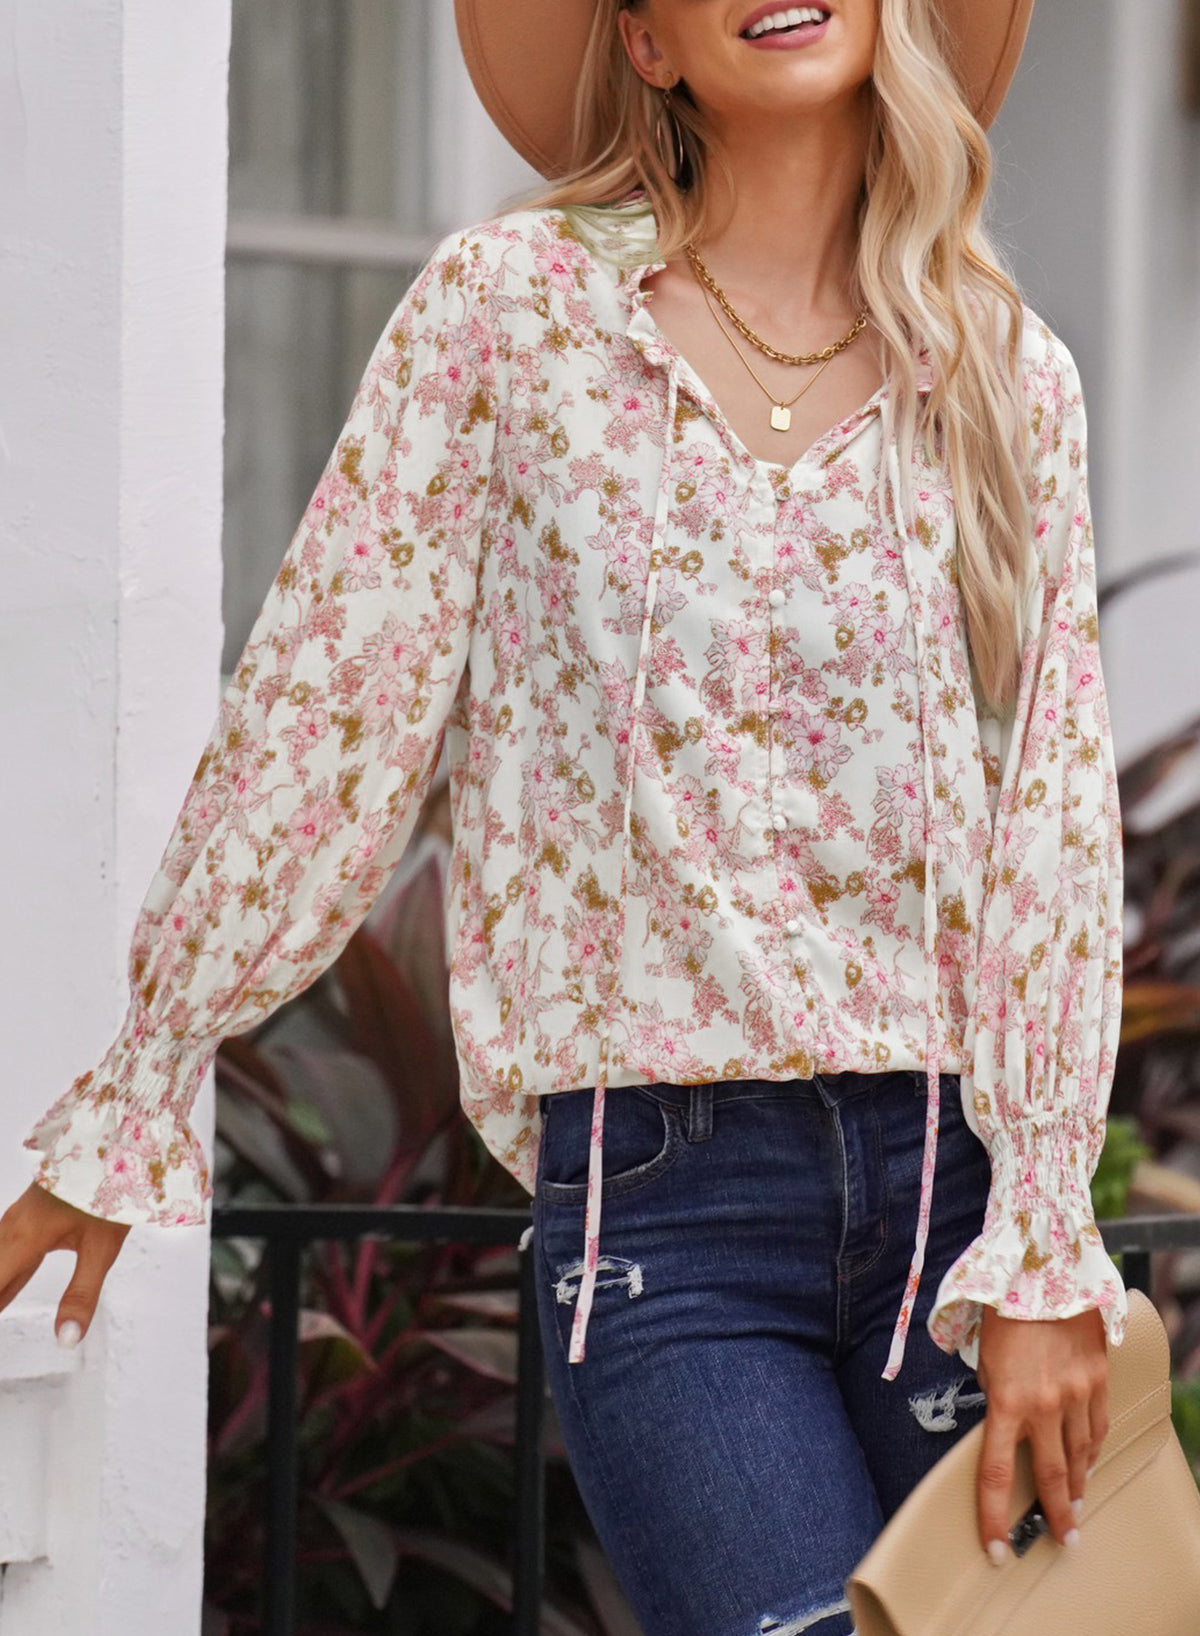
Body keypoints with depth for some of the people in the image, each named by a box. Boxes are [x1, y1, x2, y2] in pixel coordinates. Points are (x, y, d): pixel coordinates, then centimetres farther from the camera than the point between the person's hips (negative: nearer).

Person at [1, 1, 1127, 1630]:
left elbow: (1055, 822, 5)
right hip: (654, 1181, -3)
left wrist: (1044, 1256, -2)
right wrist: (138, 1100, 6)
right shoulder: (511, 307, 1)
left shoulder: (1007, 377, 8)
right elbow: (316, 722, 3)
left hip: (943, 1157, 3)